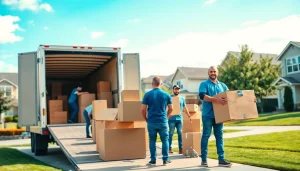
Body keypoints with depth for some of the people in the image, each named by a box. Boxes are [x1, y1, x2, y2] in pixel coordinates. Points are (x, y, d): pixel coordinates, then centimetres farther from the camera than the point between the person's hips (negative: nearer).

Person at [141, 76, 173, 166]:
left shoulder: (147, 94, -3)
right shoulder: (166, 94, 1)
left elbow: (143, 109, -4)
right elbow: (171, 108, 6)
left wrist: (146, 119, 11)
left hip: (151, 122, 0)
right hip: (163, 121, 0)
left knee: (152, 141, 9)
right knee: (165, 140, 10)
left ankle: (153, 160, 13)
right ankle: (165, 159, 11)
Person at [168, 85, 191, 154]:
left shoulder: (182, 98, 13)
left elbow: (185, 108, 19)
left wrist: (189, 116, 17)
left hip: (179, 118, 4)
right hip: (172, 119, -4)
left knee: (180, 133, 3)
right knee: (171, 133, 0)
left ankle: (181, 148, 7)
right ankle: (169, 148, 6)